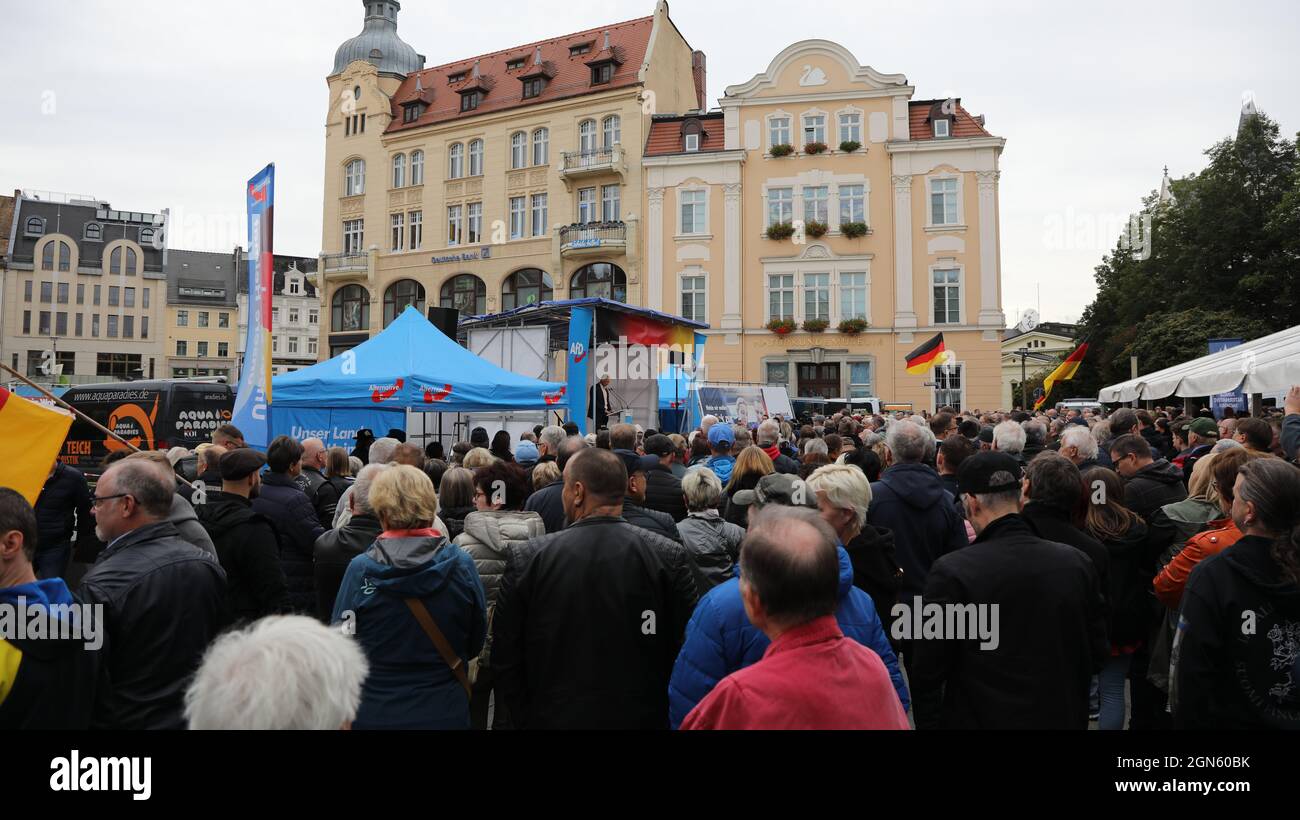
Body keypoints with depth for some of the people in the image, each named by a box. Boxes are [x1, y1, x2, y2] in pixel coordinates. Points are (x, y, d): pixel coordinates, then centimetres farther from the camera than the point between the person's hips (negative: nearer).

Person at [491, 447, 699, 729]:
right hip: (643, 718, 0)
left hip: (555, 717, 0)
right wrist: (665, 714, 4)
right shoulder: (671, 557, -12)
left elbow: (505, 660, -6)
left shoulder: (526, 559, -11)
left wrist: (527, 718, 5)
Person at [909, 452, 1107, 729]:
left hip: (980, 718, -3)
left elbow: (928, 672, -15)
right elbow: (1096, 653, 2)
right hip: (1060, 717, 3)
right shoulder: (1077, 563, -9)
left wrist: (929, 723, -1)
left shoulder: (951, 572, -21)